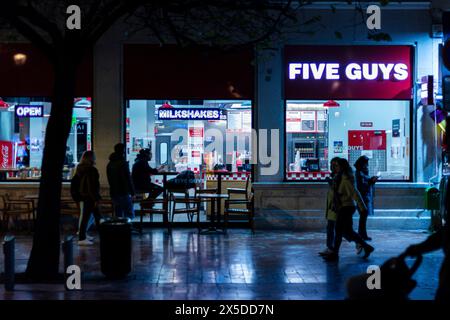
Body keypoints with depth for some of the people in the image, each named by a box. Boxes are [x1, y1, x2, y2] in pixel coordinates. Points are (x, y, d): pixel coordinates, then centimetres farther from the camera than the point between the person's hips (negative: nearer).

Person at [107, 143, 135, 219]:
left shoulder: (110, 164, 12)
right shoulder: (123, 163, -13)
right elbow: (128, 179, -14)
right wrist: (132, 193, -9)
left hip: (114, 193, 7)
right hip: (124, 193, -7)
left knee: (118, 215, 12)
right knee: (130, 215, -2)